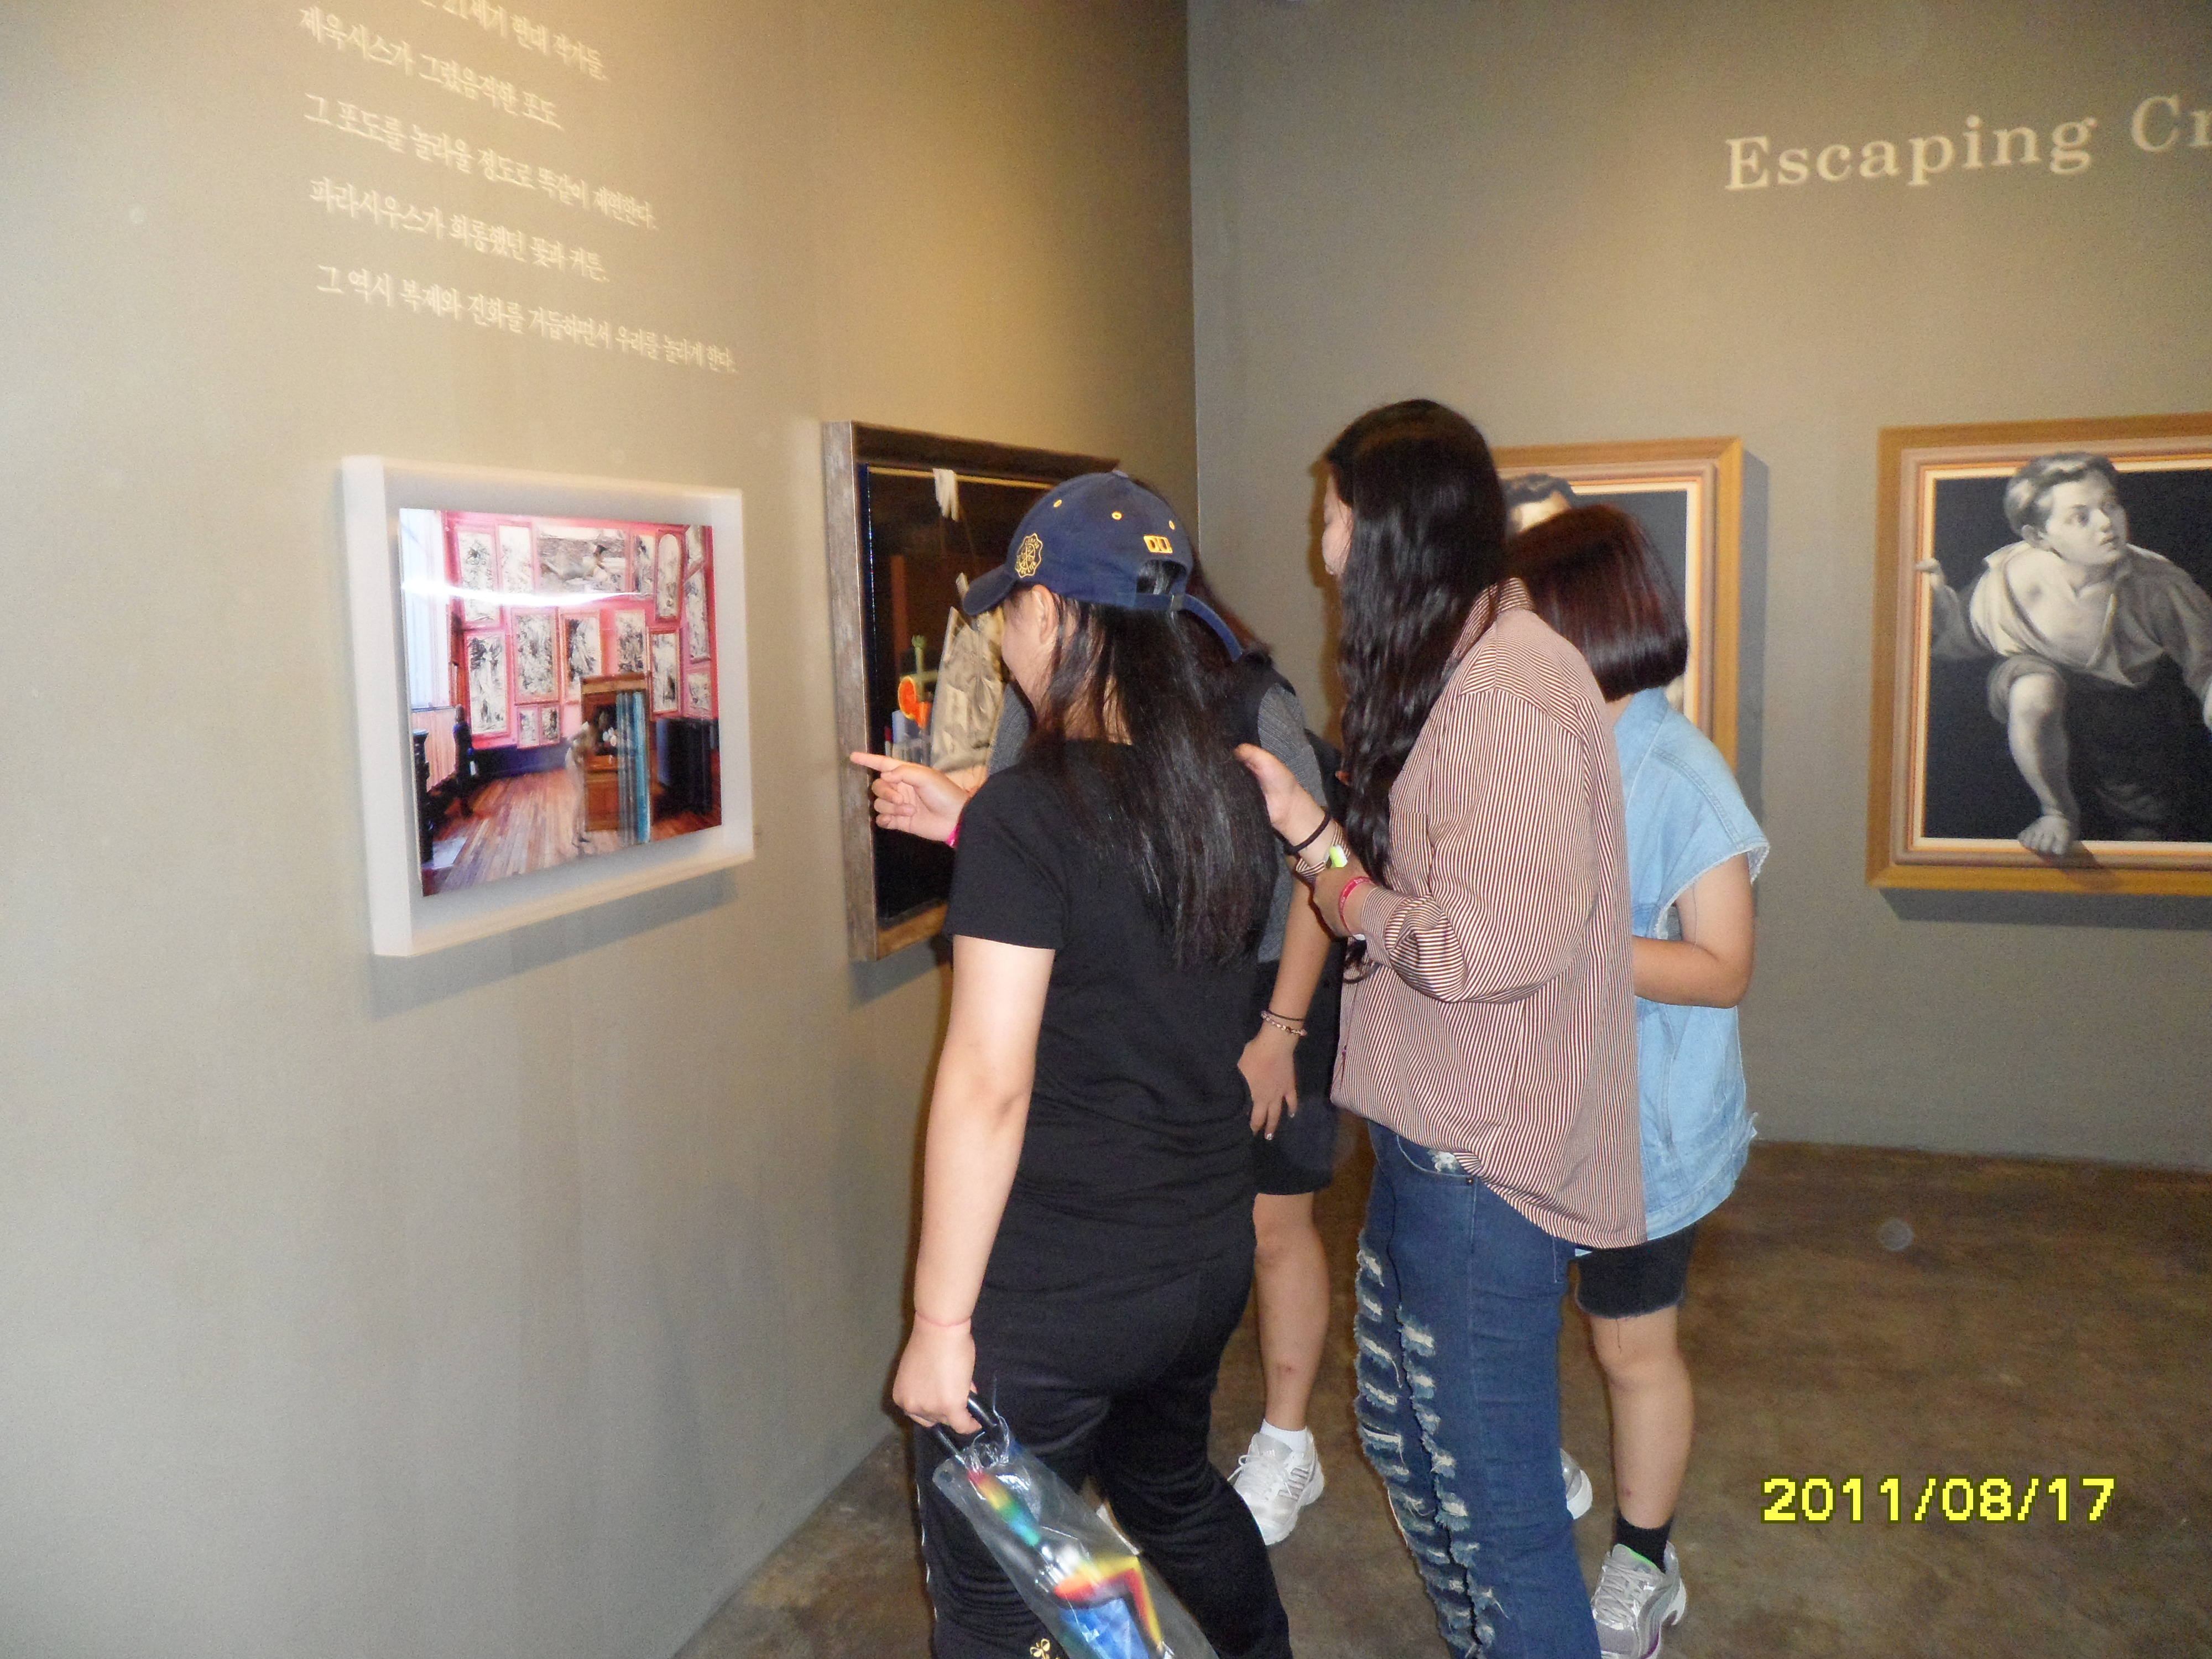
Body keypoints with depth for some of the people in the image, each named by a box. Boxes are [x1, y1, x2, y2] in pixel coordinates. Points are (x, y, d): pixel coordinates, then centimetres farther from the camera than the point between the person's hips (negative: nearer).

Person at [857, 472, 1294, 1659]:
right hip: (1209, 1253, 7)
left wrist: (940, 1319, -15)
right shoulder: (1230, 796, 0)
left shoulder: (1027, 813, -20)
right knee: (1172, 1490, 32)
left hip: (1051, 1292, -7)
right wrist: (969, 827, 19)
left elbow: (988, 1084, -22)